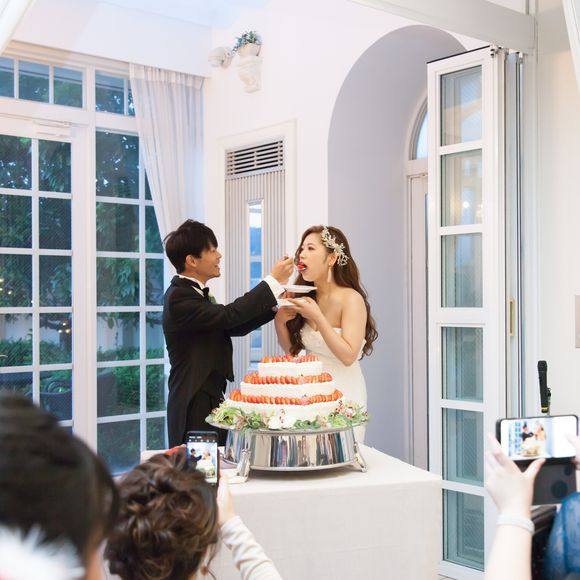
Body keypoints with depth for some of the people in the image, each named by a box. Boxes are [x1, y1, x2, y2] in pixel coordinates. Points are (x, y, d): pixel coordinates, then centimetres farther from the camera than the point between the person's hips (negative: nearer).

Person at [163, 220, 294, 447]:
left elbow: (235, 327, 13)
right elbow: (229, 315, -24)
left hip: (209, 399, 9)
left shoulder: (193, 293, 15)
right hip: (195, 407, -9)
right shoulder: (178, 297, -16)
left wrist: (275, 303, 3)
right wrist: (273, 281, -17)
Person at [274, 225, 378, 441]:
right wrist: (280, 322, -9)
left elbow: (348, 355, -20)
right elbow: (292, 349, 10)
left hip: (342, 392, -5)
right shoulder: (306, 296, 2)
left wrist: (317, 317, -23)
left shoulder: (351, 299, -13)